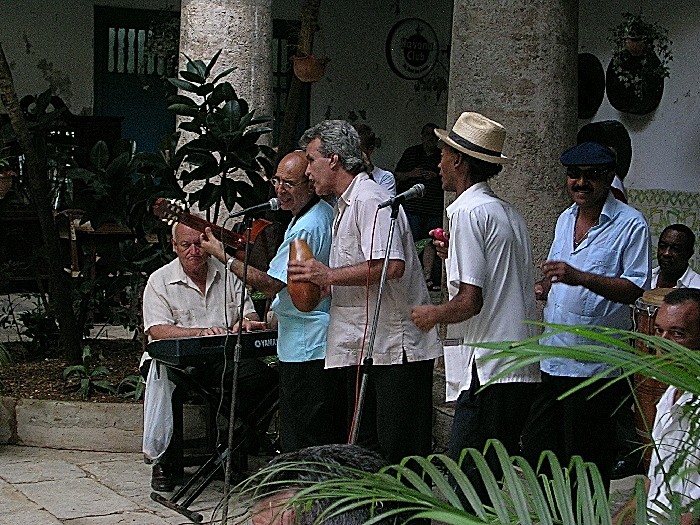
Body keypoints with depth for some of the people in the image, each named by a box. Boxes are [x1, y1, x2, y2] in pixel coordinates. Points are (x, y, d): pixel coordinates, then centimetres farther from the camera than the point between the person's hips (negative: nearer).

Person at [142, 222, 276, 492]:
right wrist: (201, 333, -24)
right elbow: (158, 331, -9)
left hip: (221, 359, 3)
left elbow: (249, 314, 13)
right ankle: (167, 463, -18)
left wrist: (247, 322, -14)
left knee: (262, 375, -26)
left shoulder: (227, 275, 13)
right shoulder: (160, 281, 3)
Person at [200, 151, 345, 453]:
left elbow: (270, 284, -18)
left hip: (305, 350, -11)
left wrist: (222, 255, -12)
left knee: (300, 442, -5)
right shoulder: (326, 213, 13)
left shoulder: (305, 228, -20)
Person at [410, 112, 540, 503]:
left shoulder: (468, 211, -10)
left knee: (468, 484, -7)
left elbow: (470, 301, -16)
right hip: (521, 370, 9)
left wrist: (433, 315, 2)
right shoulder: (510, 213, 17)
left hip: (487, 371, -9)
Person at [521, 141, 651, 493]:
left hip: (595, 363, -7)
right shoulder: (565, 219, 14)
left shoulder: (631, 224, -9)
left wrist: (580, 277, -30)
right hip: (551, 357, 8)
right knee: (536, 447, 14)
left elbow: (633, 289, -18)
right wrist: (543, 288, 6)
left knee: (585, 461, 1)